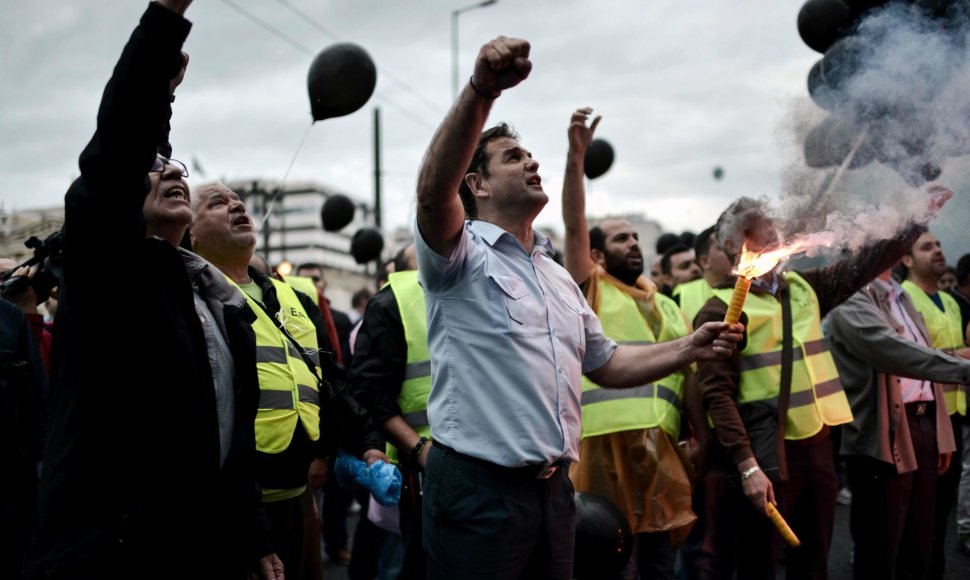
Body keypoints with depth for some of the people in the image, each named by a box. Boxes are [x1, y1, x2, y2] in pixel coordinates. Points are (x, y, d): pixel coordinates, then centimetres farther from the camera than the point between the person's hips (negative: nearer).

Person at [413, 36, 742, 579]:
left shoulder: (558, 276, 18)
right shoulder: (462, 255, -6)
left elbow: (605, 363, 23)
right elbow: (433, 191, -28)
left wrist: (691, 348, 10)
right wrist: (481, 90, -40)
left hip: (553, 488, 7)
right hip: (478, 487, -7)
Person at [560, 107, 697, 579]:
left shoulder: (668, 308, 23)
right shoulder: (590, 291, 6)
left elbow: (692, 370, 23)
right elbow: (574, 225, -7)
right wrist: (576, 155, -17)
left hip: (663, 446, 5)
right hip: (607, 440, -5)